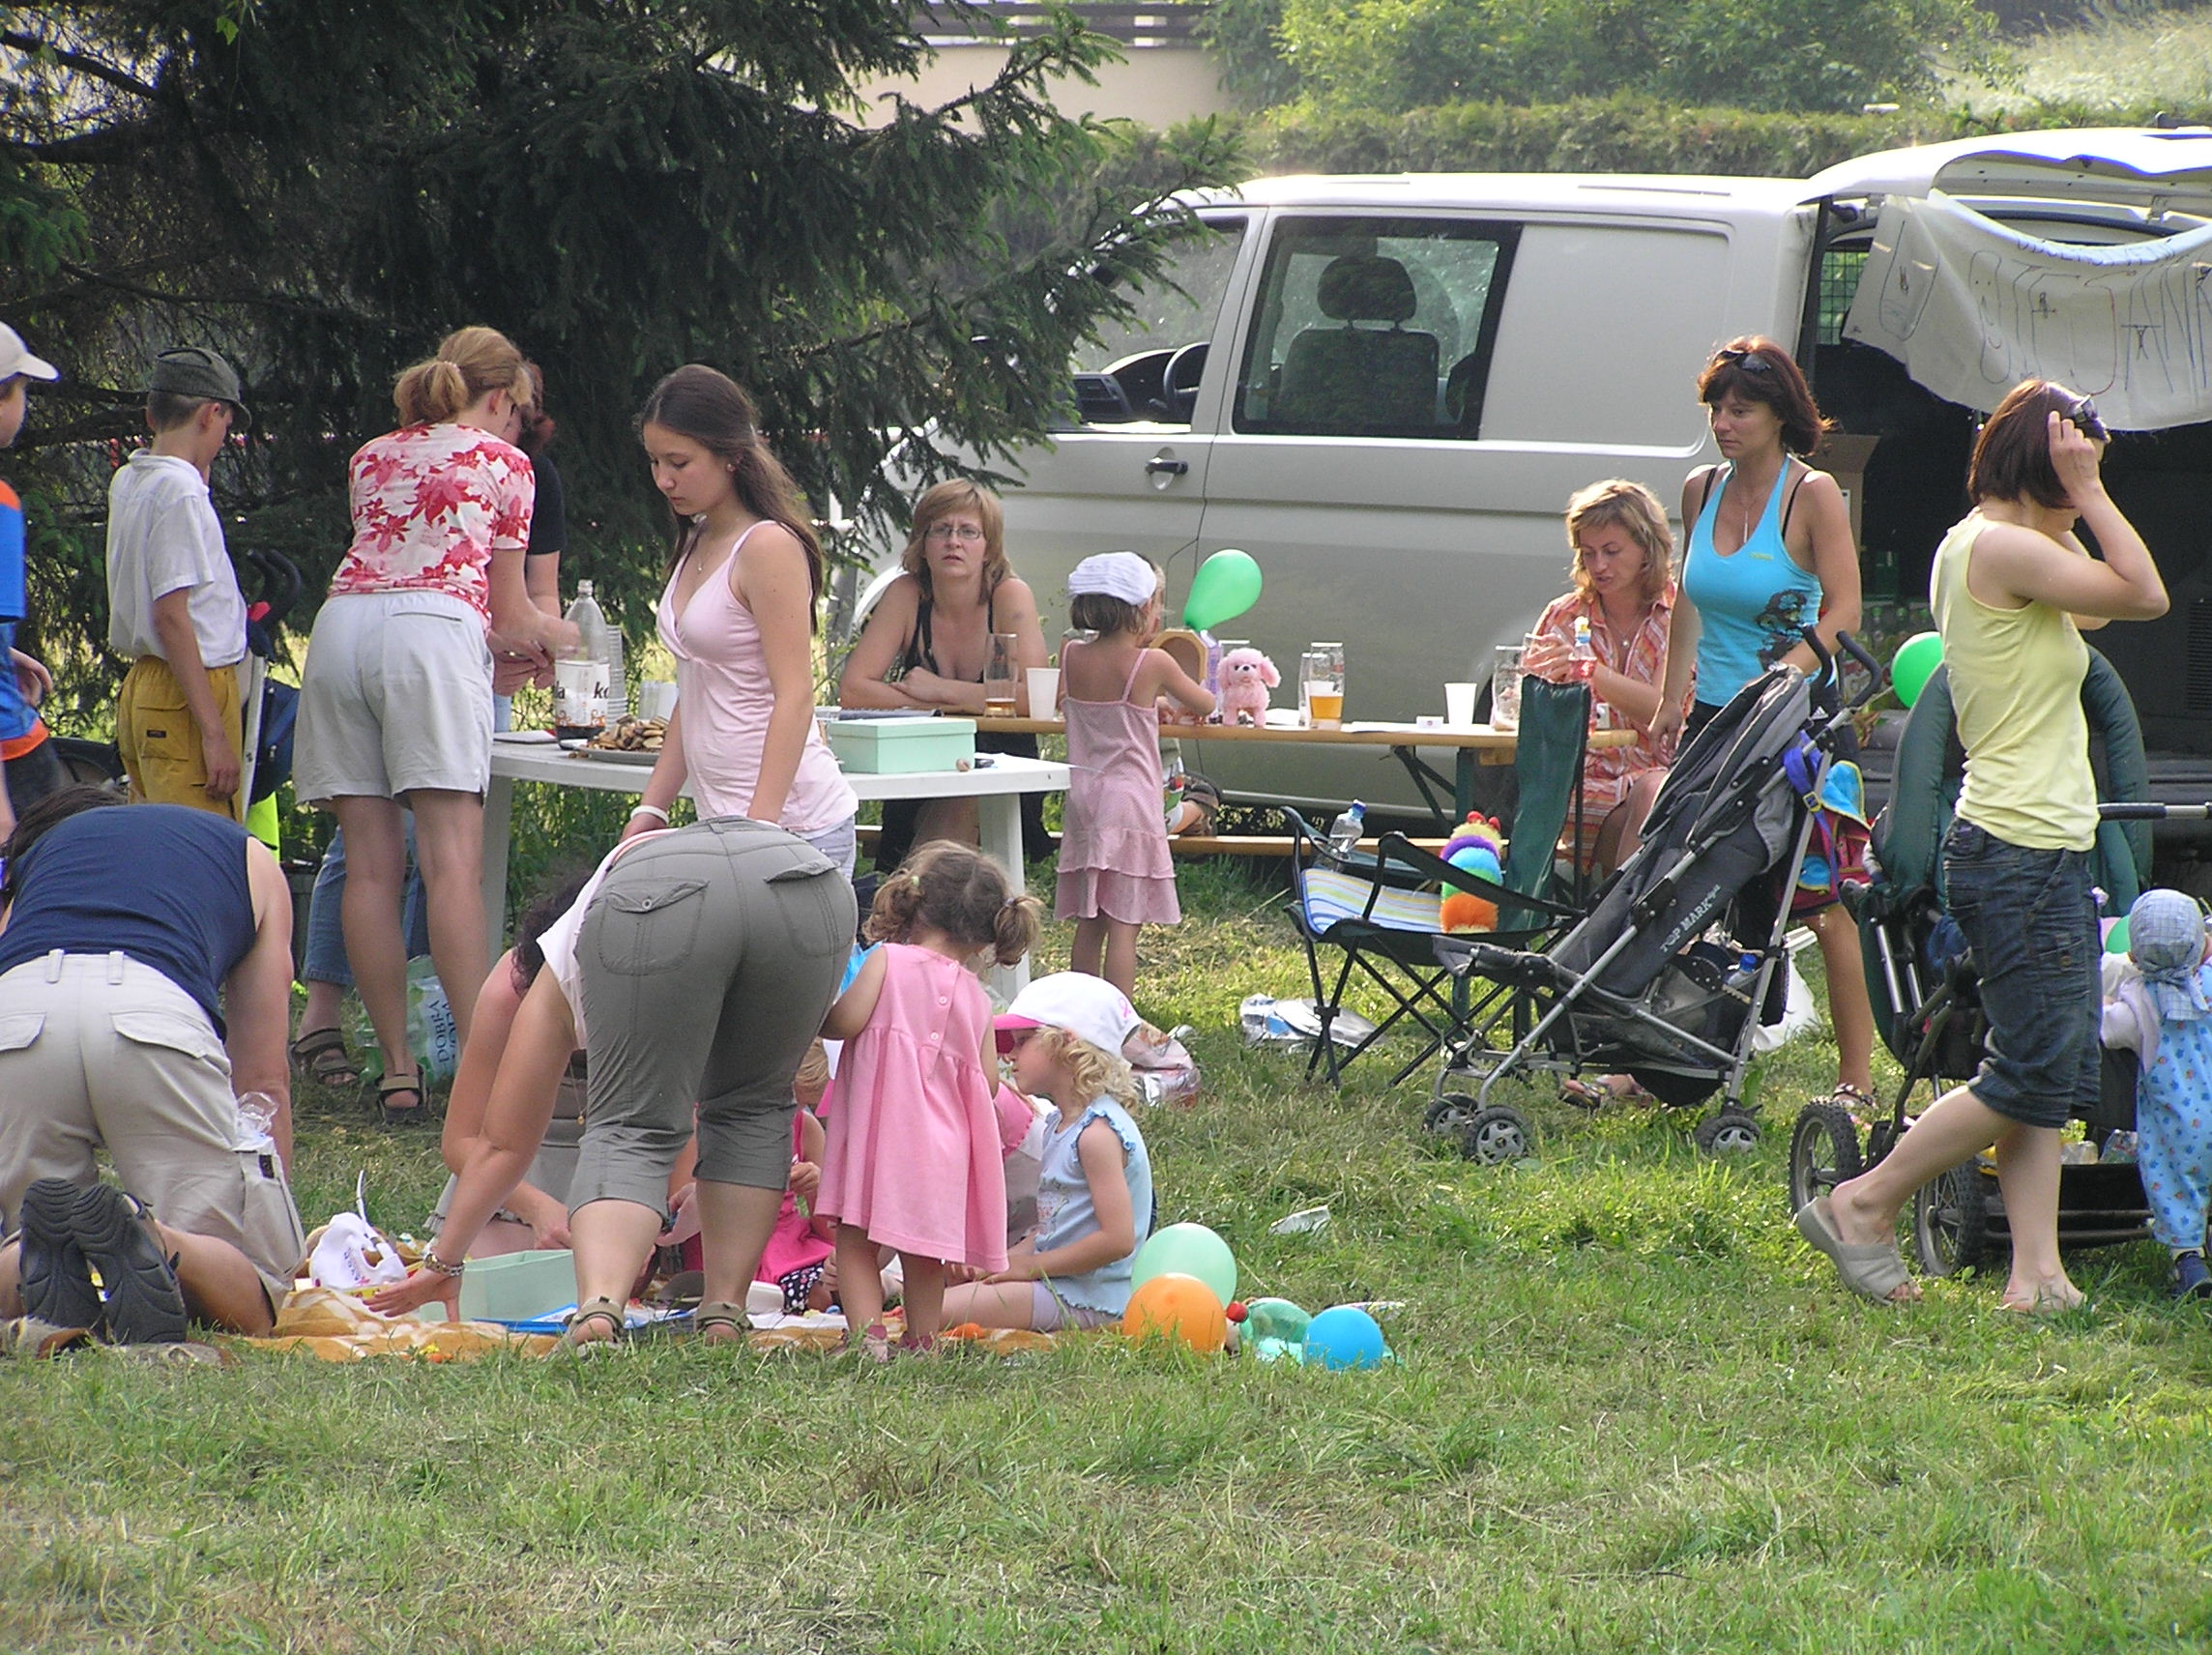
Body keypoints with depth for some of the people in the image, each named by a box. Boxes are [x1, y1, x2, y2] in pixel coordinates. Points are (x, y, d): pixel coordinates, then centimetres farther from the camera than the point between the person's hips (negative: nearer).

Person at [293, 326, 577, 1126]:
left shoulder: (373, 457, 28)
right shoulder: (503, 462, 15)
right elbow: (507, 607, 18)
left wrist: (490, 650, 47)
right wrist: (552, 636, 40)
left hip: (343, 623, 4)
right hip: (432, 633, -4)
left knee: (371, 863, 1)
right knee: (453, 856, -11)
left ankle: (396, 1069, -2)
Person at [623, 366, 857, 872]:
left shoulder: (769, 546, -10)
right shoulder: (698, 545, 17)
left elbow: (795, 697, -15)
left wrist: (760, 826, -22)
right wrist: (651, 809, 15)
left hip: (793, 820, -8)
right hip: (722, 818, 8)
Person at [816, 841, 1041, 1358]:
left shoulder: (889, 960, -3)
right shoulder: (975, 997, 10)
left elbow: (847, 1020, -13)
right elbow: (988, 1083, 9)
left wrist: (813, 1019, 8)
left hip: (881, 1126, -5)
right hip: (942, 1142, 5)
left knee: (855, 1240, -3)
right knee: (923, 1252, 15)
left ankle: (868, 1335, -17)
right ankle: (923, 1341, 16)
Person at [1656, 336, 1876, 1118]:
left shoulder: (1812, 495, -7)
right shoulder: (1703, 490, 9)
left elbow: (1842, 613, -12)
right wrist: (1674, 696, 13)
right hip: (1714, 718, 5)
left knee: (1825, 905, -4)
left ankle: (1857, 1078, 2)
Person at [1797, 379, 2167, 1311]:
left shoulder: (1980, 547, 15)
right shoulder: (2000, 546, -15)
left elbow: (2101, 601, 28)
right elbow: (2144, 595, -16)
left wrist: (2078, 501, 19)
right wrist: (2085, 492, -10)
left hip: (2046, 854, 11)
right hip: (2021, 856, -11)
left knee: (2053, 1079, 7)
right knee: (2034, 1077, -7)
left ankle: (2037, 1272, 5)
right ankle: (1863, 1207, 3)